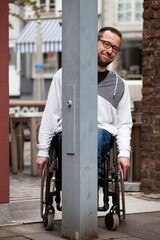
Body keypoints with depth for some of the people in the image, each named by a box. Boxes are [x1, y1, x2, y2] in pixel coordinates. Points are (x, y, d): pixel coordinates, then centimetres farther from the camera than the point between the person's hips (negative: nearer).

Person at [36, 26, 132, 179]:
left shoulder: (120, 85, 21)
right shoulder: (65, 75, 15)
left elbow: (124, 124, 16)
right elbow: (50, 115, 12)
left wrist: (124, 153, -2)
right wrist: (43, 150, 5)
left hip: (102, 133, 1)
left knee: (95, 134, -36)